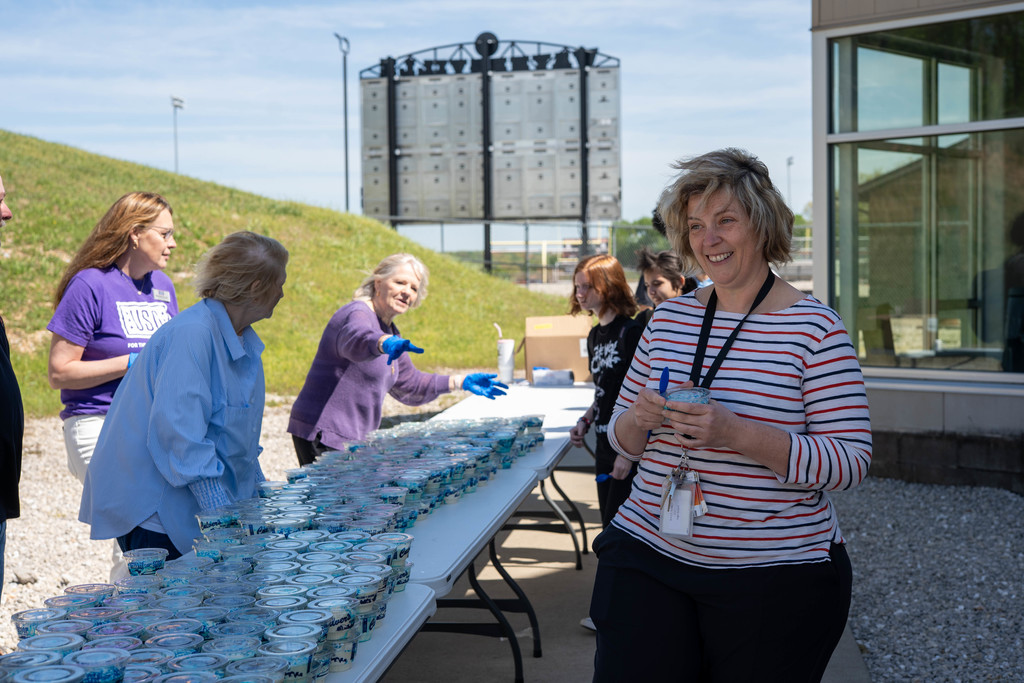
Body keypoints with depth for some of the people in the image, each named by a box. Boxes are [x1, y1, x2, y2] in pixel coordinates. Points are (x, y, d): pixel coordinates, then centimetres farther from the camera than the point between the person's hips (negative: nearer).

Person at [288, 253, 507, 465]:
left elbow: (409, 385, 26)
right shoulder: (357, 314, -13)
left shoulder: (390, 332, 16)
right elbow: (358, 338, -39)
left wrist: (461, 382, 19)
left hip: (352, 439, 9)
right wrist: (386, 344, -60)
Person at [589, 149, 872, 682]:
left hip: (774, 579, -4)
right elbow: (621, 439, 14)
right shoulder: (669, 318, 8)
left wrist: (737, 433, -26)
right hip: (648, 557, 4)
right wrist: (638, 420, -11)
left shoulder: (814, 328, -8)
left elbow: (851, 461, -13)